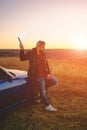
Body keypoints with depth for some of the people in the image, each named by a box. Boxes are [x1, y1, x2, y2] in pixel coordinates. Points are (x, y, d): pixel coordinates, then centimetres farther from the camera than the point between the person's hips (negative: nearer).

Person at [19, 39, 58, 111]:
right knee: (43, 92, -4)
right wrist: (22, 50, -15)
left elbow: (46, 64, 9)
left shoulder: (43, 54, 5)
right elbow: (22, 58, 0)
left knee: (55, 81, 13)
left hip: (44, 74, 7)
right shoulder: (31, 53, -10)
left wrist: (48, 73, -2)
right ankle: (48, 106, 8)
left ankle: (43, 87, 21)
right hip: (37, 76, -7)